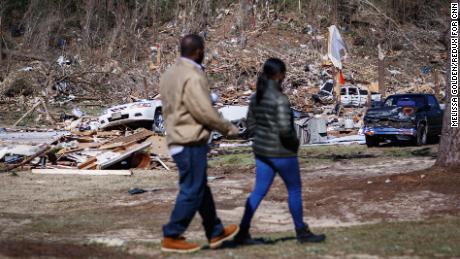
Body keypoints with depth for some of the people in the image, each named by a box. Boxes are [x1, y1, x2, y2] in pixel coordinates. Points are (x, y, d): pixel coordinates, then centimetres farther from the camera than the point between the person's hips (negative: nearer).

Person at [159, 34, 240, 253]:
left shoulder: (169, 74, 10)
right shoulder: (192, 77, -19)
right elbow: (205, 112, -20)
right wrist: (229, 128, -6)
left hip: (177, 139, 10)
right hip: (191, 142, -10)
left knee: (201, 188, 17)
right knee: (192, 191, -2)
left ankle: (216, 233, 27)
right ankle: (171, 237, 2)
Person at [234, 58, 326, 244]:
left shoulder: (256, 97, 6)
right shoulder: (280, 99, -19)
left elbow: (251, 126, 10)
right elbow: (284, 128, -26)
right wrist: (294, 141, -8)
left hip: (262, 151, 7)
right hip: (281, 152, -7)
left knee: (259, 191, 9)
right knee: (295, 190, 9)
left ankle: (242, 232, 3)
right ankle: (302, 232, 20)